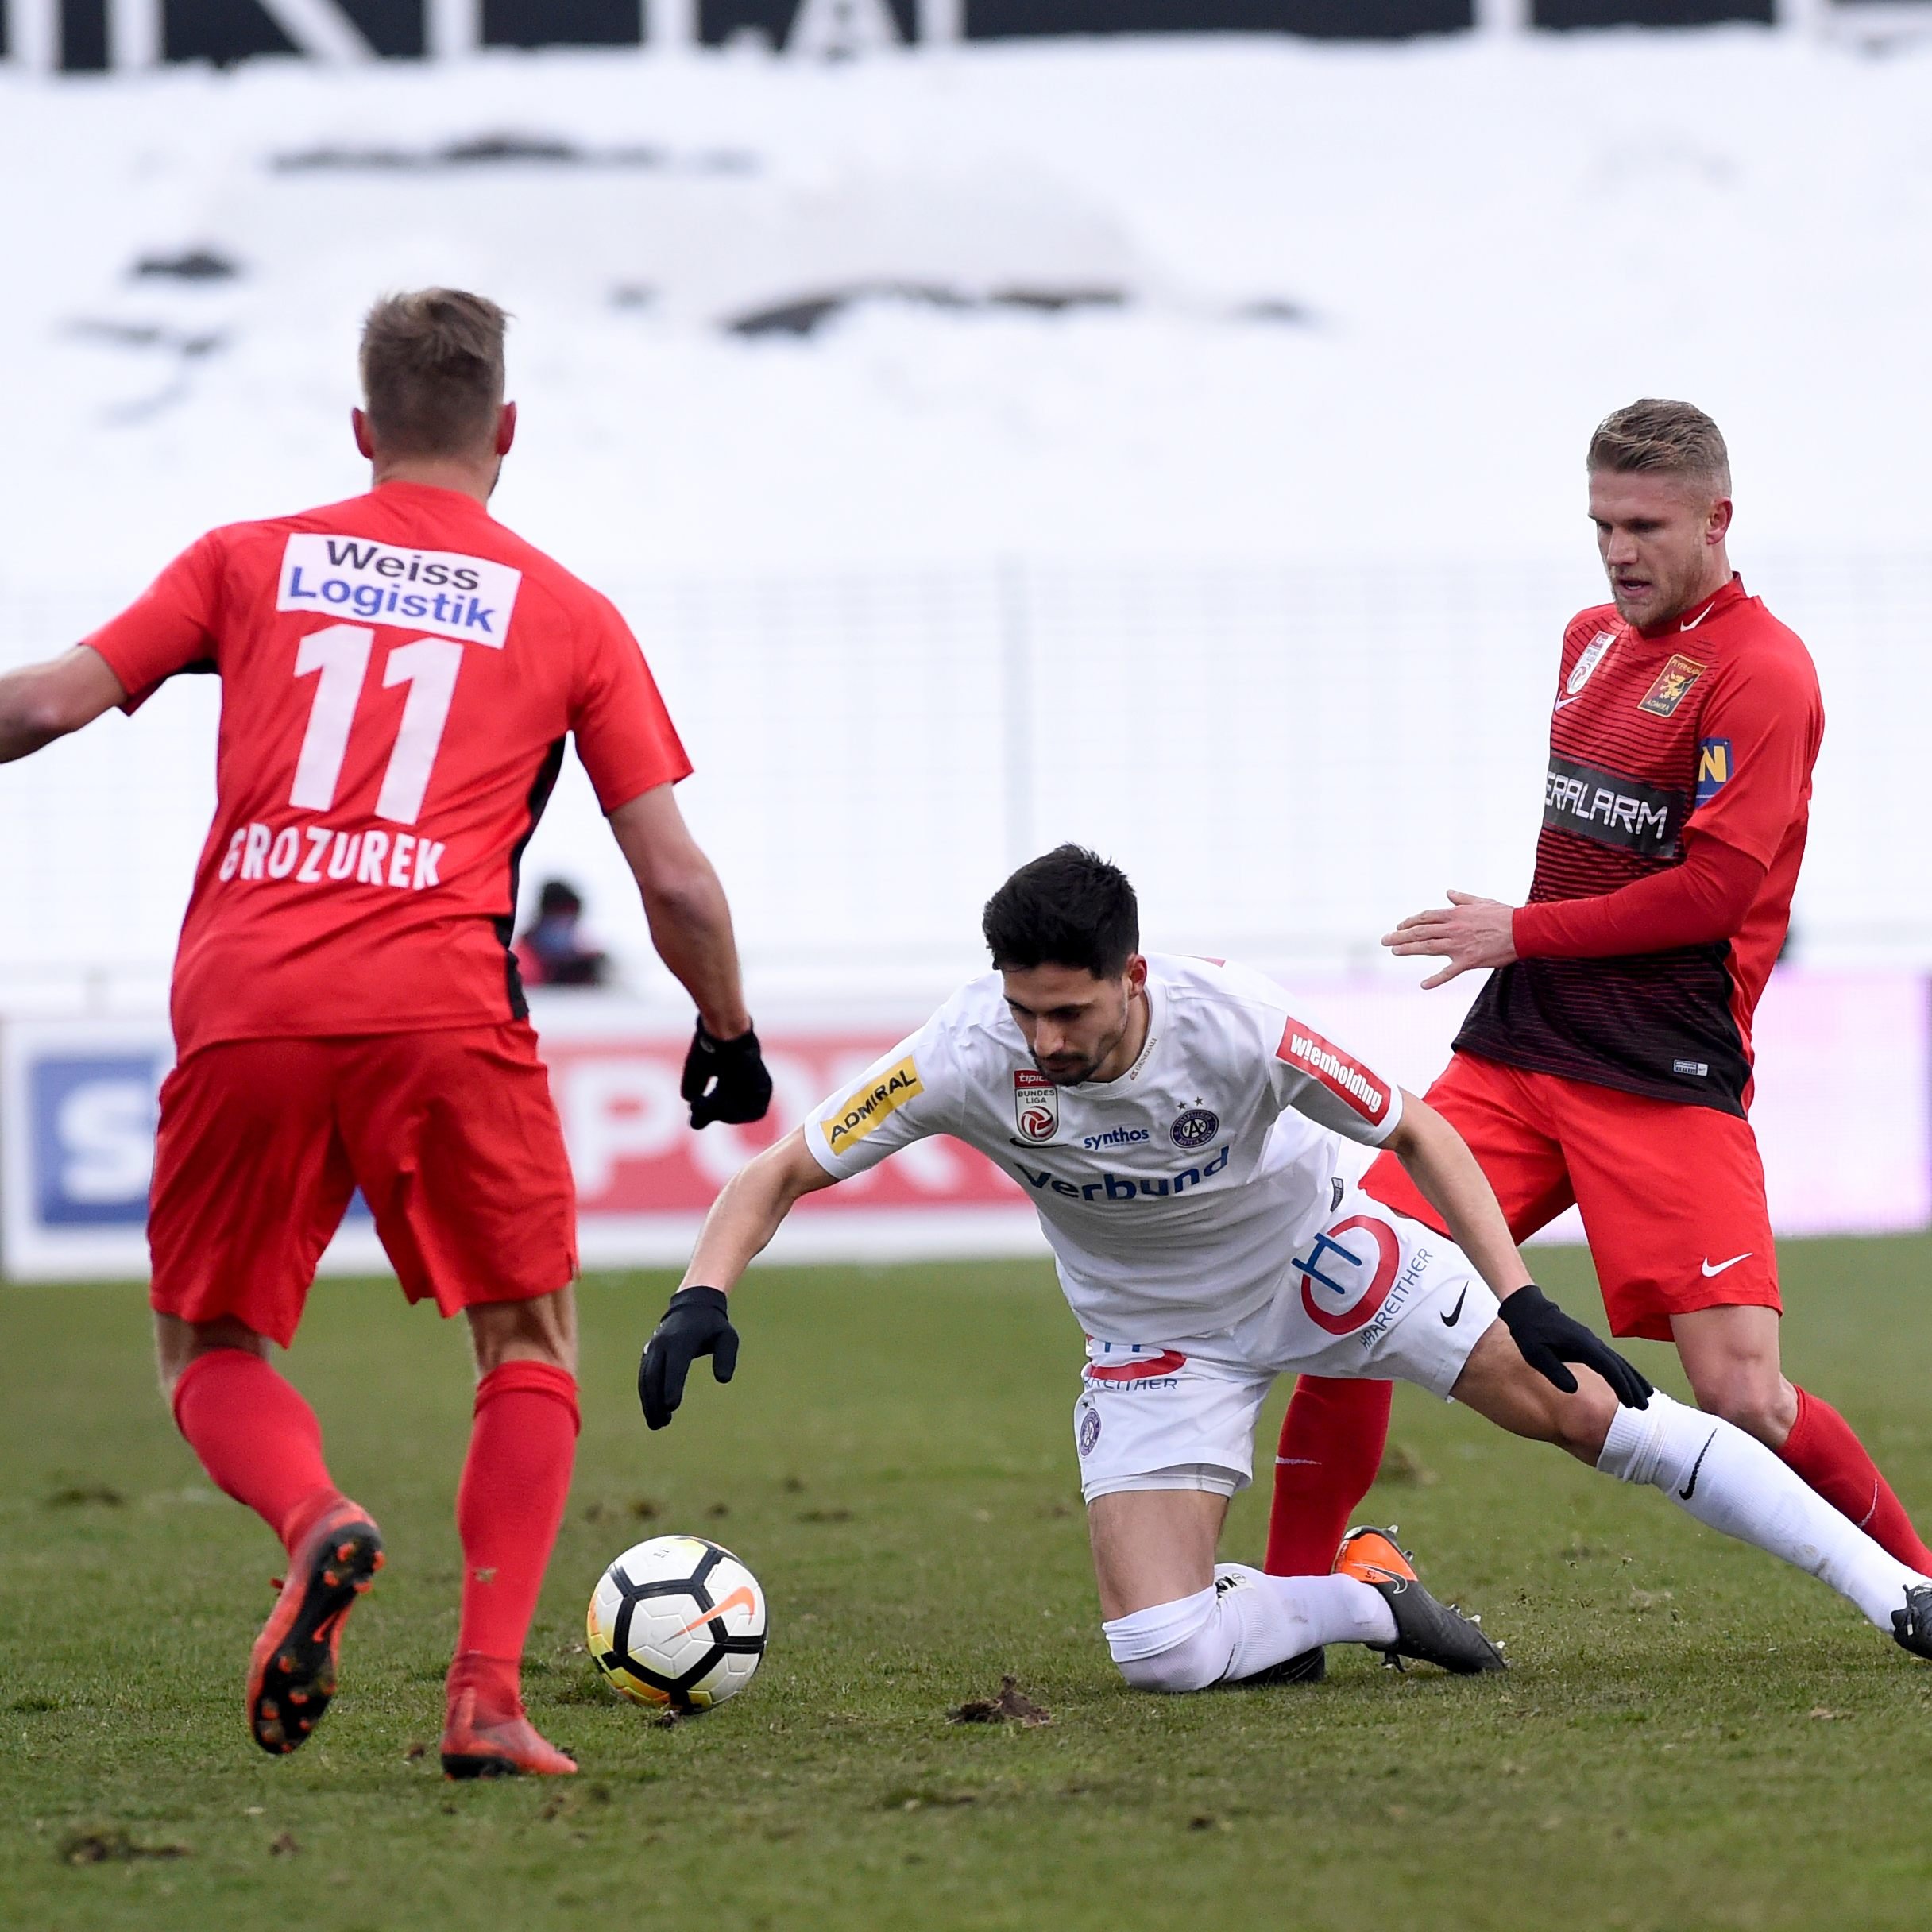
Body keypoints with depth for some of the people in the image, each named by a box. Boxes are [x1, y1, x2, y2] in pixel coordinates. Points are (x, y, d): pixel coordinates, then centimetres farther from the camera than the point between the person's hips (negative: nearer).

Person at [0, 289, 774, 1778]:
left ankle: (315, 1519, -17)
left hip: (240, 1007, 1)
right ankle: (488, 1697, -2)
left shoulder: (249, 563, 17)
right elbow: (677, 883, 12)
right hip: (441, 1007, -1)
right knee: (533, 1346, 14)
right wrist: (731, 1040, 28)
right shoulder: (569, 617, 15)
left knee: (212, 1350, 16)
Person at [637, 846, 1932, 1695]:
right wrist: (703, 1297, -39)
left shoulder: (1230, 1024, -31)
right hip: (1160, 1339, 1)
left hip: (1319, 1261, -1)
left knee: (1577, 1406, -9)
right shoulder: (967, 1060, -29)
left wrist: (1521, 1297, -25)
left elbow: (1416, 1133, -16)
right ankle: (1371, 1608, 11)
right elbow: (779, 1176, -20)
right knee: (1159, 1652, -18)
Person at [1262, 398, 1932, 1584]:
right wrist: (1513, 938, 16)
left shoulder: (1761, 671, -9)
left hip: (1667, 1079, -7)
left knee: (1737, 1392, -12)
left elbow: (1717, 886, -15)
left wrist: (1523, 933, -11)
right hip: (1515, 1047, 7)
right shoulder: (1592, 639, 16)